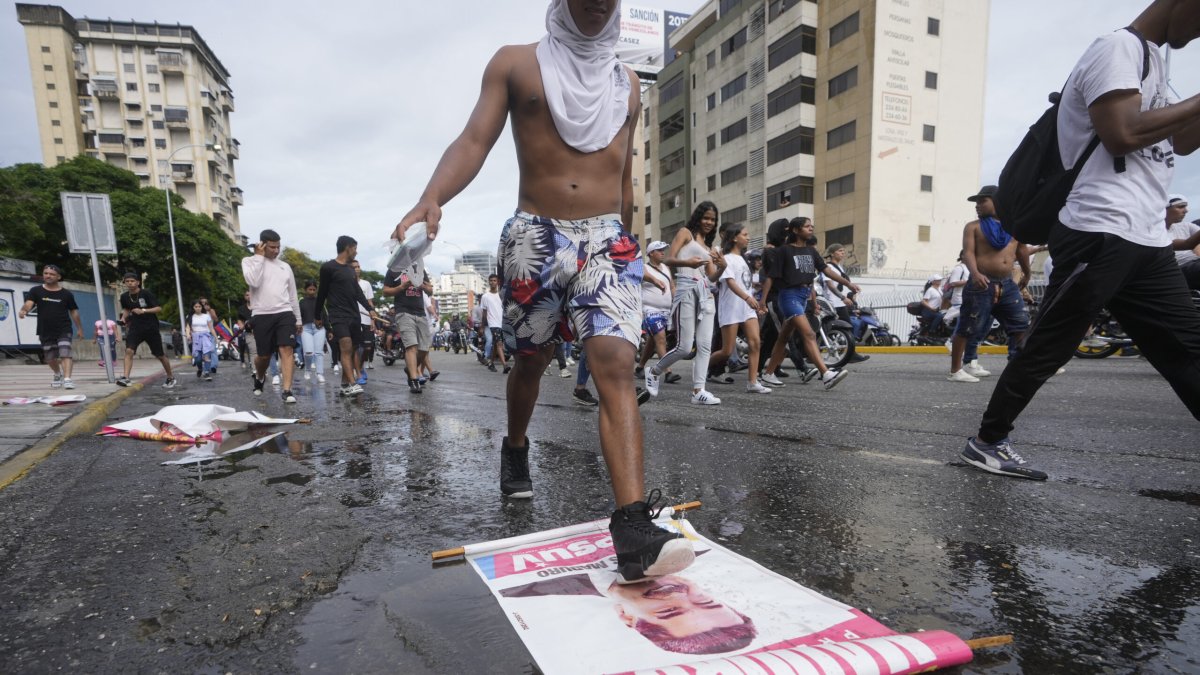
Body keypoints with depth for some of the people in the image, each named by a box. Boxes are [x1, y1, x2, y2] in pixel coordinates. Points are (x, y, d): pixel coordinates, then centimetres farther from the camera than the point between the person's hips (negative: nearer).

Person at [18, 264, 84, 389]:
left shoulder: (66, 294, 1)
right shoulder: (36, 291, 2)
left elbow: (73, 312, 7)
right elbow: (28, 303, -14)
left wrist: (80, 328, 9)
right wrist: (23, 310, -38)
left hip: (64, 330, -2)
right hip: (45, 332, 2)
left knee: (65, 354, -16)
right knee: (50, 358, 15)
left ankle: (67, 379, -22)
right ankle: (58, 375, 39)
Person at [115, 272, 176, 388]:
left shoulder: (146, 294, -10)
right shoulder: (124, 296, 3)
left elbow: (159, 308, -14)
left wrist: (143, 311, -26)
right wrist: (124, 317, 4)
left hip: (151, 328, -3)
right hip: (135, 328, 3)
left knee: (160, 355, 6)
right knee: (129, 350, -20)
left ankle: (170, 378, 21)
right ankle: (126, 378, -24)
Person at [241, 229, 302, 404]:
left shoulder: (285, 266, 14)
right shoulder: (249, 261, 3)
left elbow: (293, 295, 18)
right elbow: (253, 281, -19)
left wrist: (298, 319, 17)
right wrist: (260, 256, -10)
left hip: (285, 313, 2)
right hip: (262, 315, -2)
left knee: (287, 350, -12)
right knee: (264, 356, 7)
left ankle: (287, 391, -14)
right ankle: (259, 377, 40)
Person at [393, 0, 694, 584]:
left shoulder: (627, 85, 17)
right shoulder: (515, 63, 8)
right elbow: (474, 141, -5)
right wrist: (431, 198, -23)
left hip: (607, 239, 2)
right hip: (536, 238, -1)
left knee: (616, 367, -17)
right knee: (530, 360, 14)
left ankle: (633, 527, -22)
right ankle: (515, 449, 43)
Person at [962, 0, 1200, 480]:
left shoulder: (1151, 60, 26)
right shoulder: (1120, 48, -4)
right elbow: (1122, 133, -19)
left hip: (1146, 241, 10)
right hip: (1100, 234, -9)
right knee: (1045, 351, -3)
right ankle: (987, 442, 8)